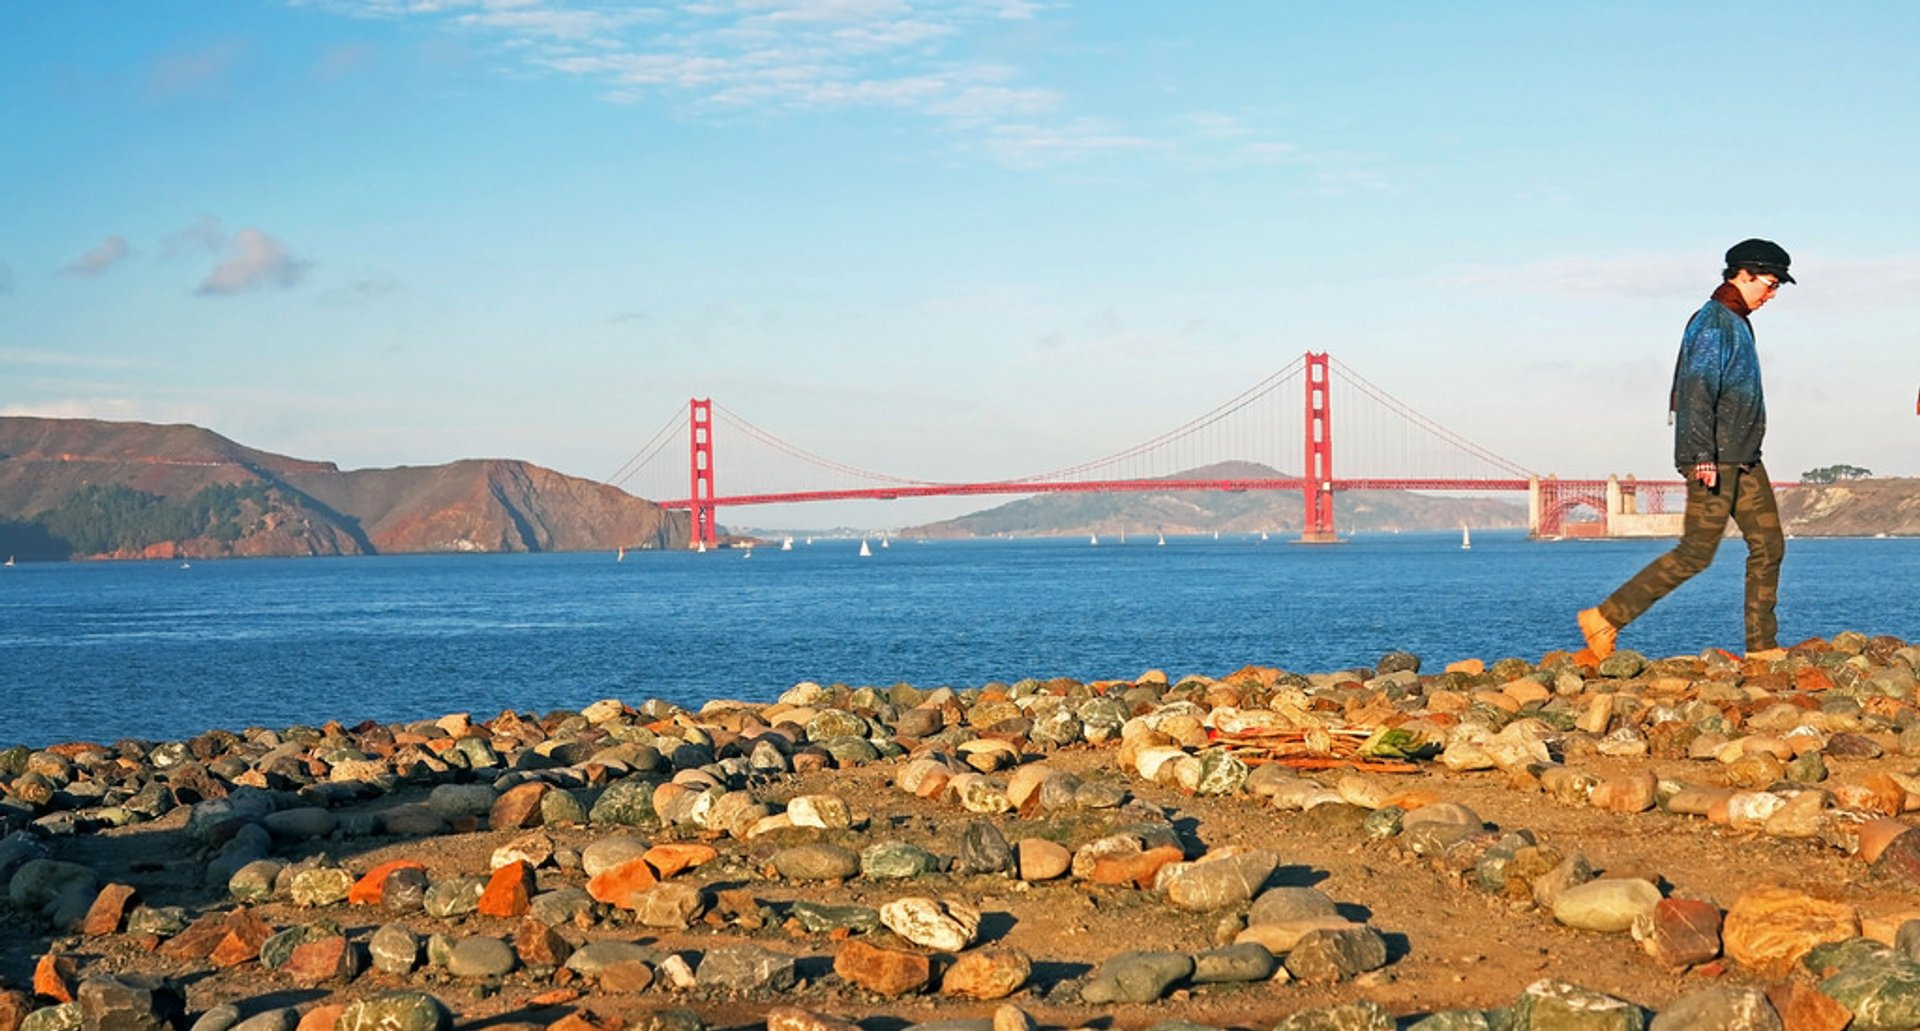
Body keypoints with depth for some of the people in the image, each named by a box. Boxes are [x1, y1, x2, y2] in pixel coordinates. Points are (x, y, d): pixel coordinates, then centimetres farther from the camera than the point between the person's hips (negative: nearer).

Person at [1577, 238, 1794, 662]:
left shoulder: (1737, 323, 20)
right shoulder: (1713, 322, -12)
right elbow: (1697, 390, -21)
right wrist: (1703, 456, -27)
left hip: (1743, 459, 10)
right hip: (1715, 459, -10)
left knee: (1768, 545, 5)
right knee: (1696, 552, -10)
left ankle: (1762, 646, 8)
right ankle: (1605, 618, -7)